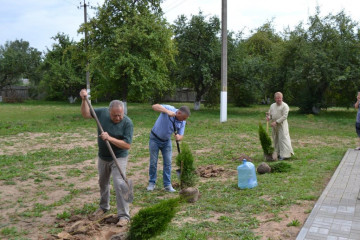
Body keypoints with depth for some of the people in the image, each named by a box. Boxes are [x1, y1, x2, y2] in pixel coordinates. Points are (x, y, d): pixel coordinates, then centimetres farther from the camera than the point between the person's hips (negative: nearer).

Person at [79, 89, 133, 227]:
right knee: (103, 183, 20)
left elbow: (127, 145, -26)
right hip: (103, 157, 5)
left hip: (119, 158, -5)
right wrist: (84, 100, -13)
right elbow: (86, 114, 2)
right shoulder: (102, 112, -11)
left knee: (119, 184, -13)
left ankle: (124, 215, -3)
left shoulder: (127, 123, -23)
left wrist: (110, 138, -34)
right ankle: (104, 207, 43)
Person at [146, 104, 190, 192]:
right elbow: (154, 106, -36)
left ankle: (167, 185, 9)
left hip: (166, 141, 4)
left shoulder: (182, 122, -12)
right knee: (153, 162, 2)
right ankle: (152, 183, 17)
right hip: (155, 138, -4)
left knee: (168, 162, 0)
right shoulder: (169, 109, -24)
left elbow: (181, 136, -10)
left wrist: (179, 137, -35)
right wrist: (167, 111, -50)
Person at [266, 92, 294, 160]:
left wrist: (276, 122, -22)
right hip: (275, 126, 6)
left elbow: (284, 116, -16)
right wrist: (268, 117, -6)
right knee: (276, 139, 10)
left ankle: (284, 154, -6)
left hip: (282, 125, -6)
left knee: (283, 138, -8)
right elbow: (270, 114, 19)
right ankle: (278, 153, 19)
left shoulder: (285, 106, -8)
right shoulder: (272, 105, 12)